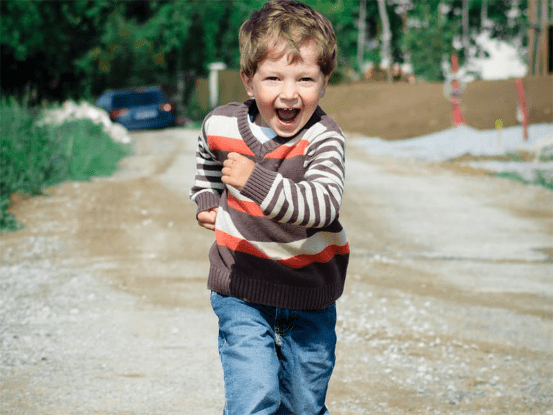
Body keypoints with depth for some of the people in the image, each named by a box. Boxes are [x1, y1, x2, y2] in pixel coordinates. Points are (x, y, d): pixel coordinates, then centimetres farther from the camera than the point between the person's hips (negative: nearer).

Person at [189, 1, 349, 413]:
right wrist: (207, 202, 6)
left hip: (309, 292, 0)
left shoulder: (323, 139, -18)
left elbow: (322, 205, -35)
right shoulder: (221, 125, -7)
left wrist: (256, 181, -44)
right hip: (242, 290, 1)